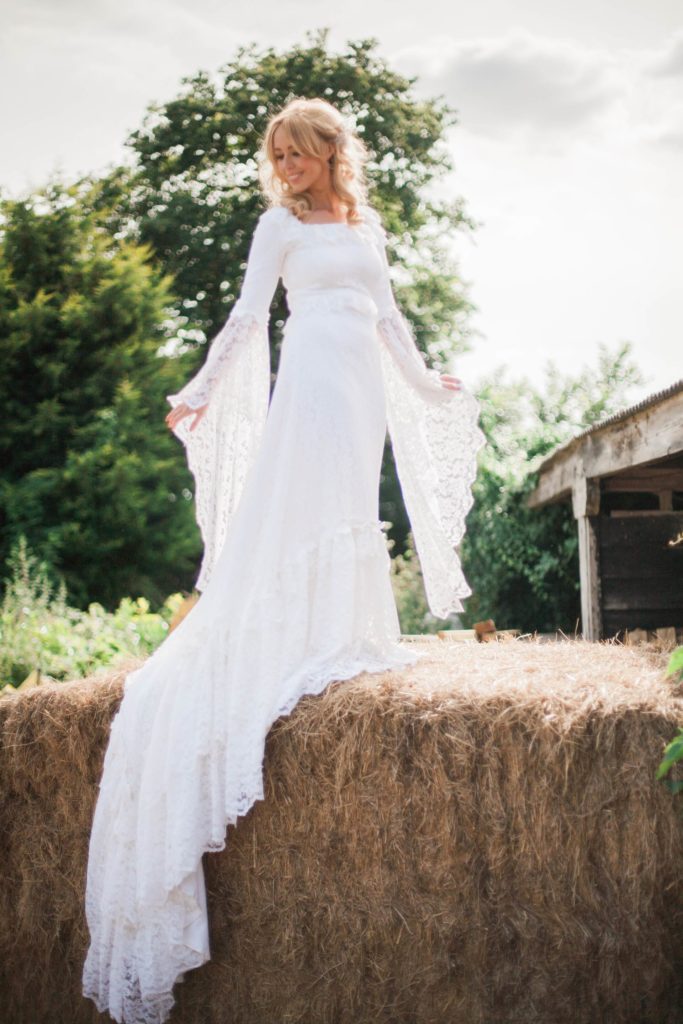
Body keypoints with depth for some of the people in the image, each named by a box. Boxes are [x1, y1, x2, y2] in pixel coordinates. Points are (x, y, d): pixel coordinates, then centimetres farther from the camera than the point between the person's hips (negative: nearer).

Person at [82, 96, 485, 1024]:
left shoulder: (367, 227, 18)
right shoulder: (281, 224, 5)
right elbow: (249, 313, 1)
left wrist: (425, 383, 26)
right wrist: (205, 388, -7)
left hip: (365, 381, 5)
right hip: (312, 374, -5)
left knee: (350, 504, 4)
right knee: (297, 502, -11)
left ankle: (349, 635, 6)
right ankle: (308, 643, -11)